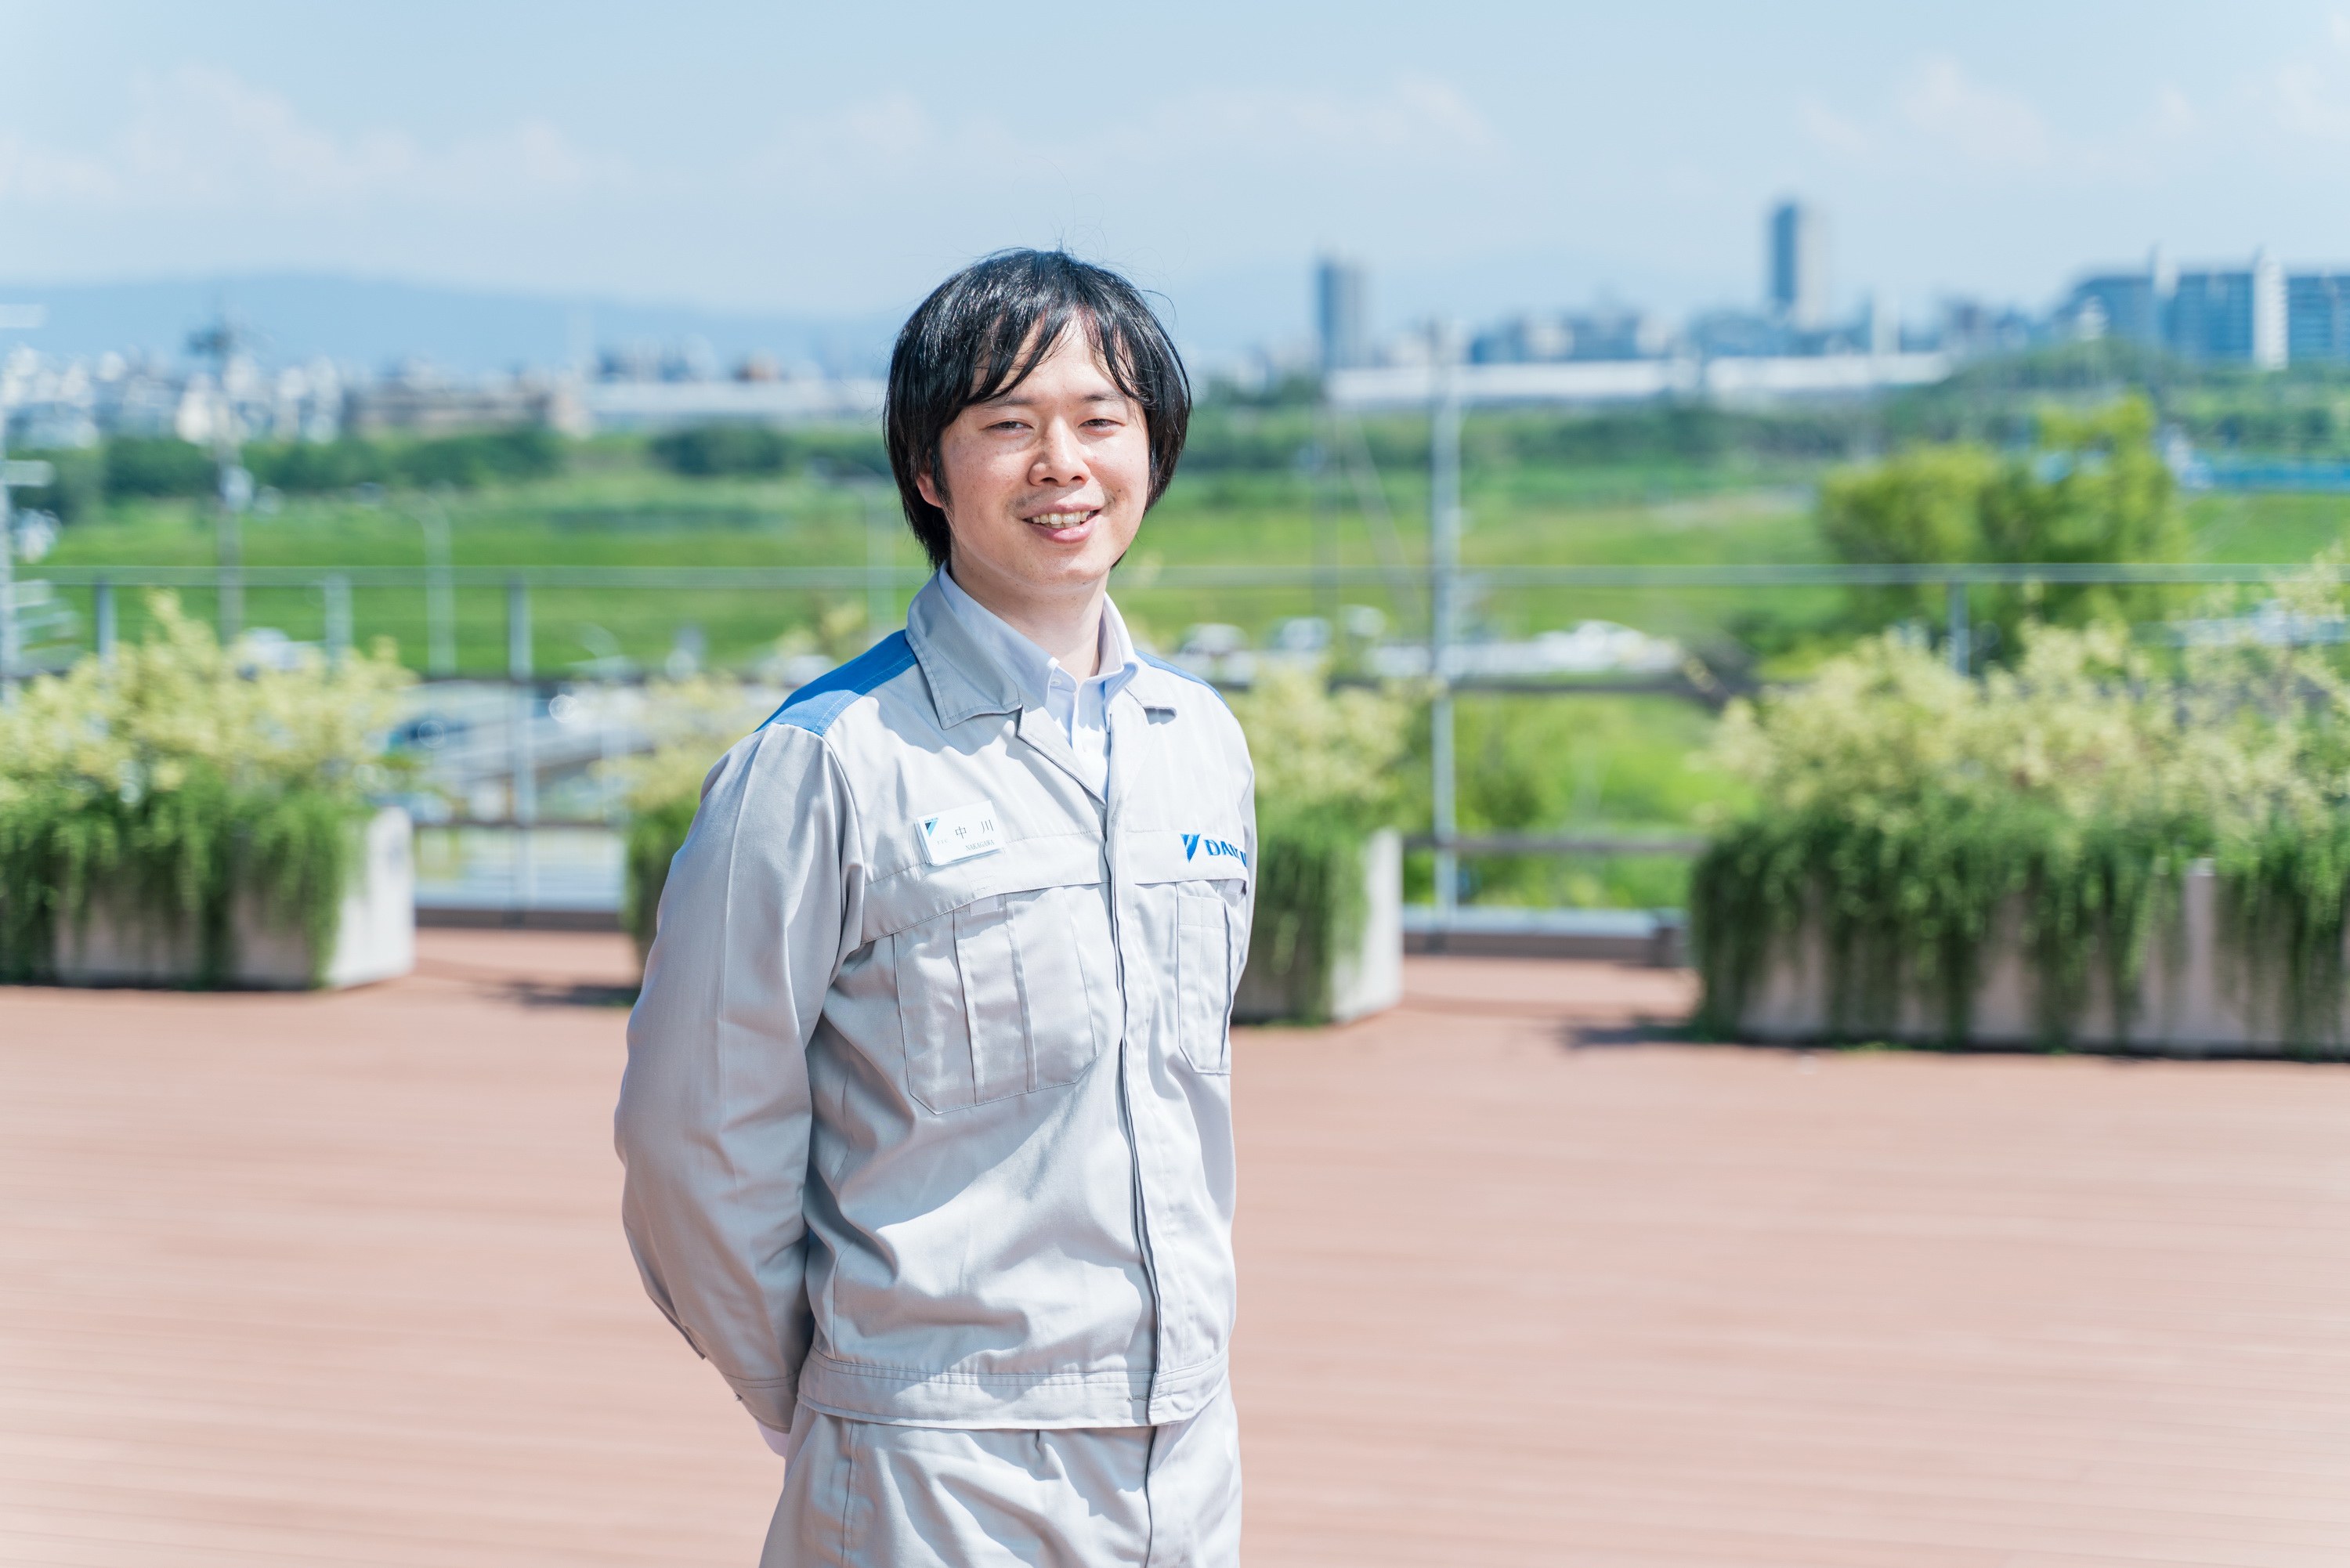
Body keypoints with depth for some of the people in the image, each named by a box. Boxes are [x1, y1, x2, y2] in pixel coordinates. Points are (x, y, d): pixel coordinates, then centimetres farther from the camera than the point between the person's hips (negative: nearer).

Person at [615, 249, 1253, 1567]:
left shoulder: (1206, 743, 8)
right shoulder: (825, 765, -10)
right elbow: (699, 1138, -6)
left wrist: (1183, 1380, 14)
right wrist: (830, 1420, 0)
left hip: (1191, 1453, 5)